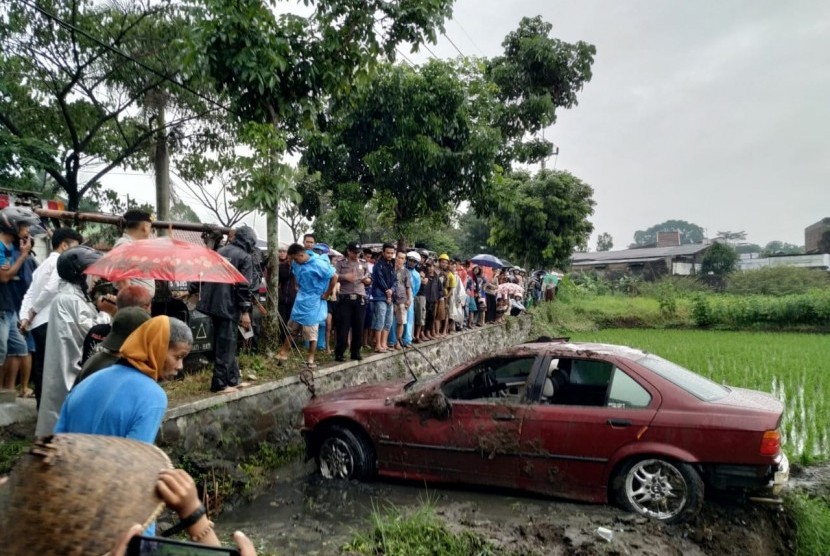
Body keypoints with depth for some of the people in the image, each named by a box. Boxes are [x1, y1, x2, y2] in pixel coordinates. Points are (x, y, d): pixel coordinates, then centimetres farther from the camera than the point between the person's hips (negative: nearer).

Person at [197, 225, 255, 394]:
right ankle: (220, 383, 4)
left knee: (225, 342, 16)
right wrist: (245, 311, -11)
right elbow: (244, 286, -14)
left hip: (212, 302, 8)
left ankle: (232, 378, 24)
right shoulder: (245, 257, -7)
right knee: (226, 344, -1)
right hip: (228, 305, -8)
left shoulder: (221, 251, 15)